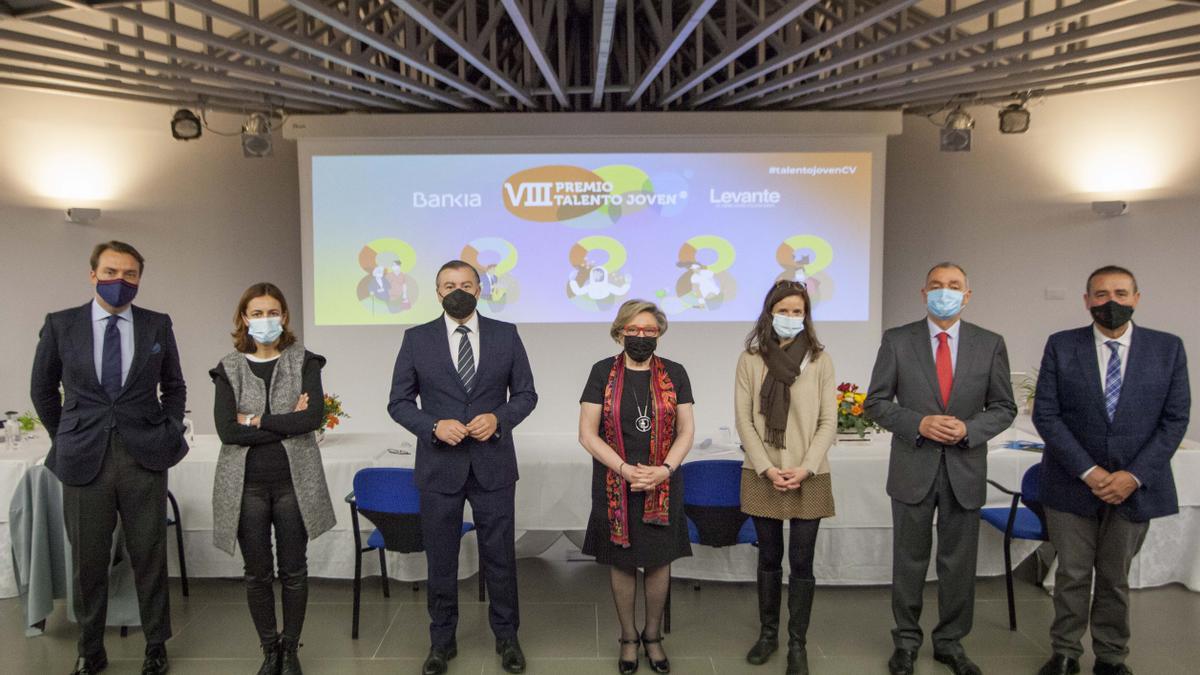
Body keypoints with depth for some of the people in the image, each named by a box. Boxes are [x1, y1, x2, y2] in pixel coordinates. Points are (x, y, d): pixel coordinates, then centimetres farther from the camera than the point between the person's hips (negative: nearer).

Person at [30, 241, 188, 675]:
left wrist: (169, 432, 6)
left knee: (150, 556, 8)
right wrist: (64, 438, 10)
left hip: (144, 458, 0)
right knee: (88, 562, 9)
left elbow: (174, 387, 14)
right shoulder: (60, 324, 2)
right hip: (84, 459, 0)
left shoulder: (158, 326, 3)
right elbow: (42, 388, 13)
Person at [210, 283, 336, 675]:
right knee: (257, 573, 11)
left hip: (295, 481, -1)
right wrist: (288, 423, -12)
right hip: (246, 484, 1)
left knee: (293, 570, 9)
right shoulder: (229, 368, 1)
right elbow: (227, 431, -10)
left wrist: (257, 420, -12)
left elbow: (315, 417, -14)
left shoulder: (304, 362, 0)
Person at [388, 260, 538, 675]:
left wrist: (498, 418, -15)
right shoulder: (416, 339, -1)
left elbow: (526, 393, 4)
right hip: (439, 466, 0)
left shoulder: (506, 335, 1)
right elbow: (399, 401, 1)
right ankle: (442, 641, 32)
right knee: (440, 559, 12)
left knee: (500, 556, 11)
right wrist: (434, 426, -16)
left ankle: (506, 637, 31)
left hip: (493, 465, 0)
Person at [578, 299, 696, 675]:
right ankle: (628, 638, 29)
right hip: (616, 487, -1)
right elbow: (587, 434, -6)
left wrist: (664, 470, -14)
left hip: (663, 486, 1)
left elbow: (686, 430, 1)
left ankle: (653, 636, 30)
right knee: (621, 562, 9)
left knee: (659, 561, 9)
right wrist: (626, 470, -15)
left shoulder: (674, 374, 1)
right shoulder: (603, 372, -3)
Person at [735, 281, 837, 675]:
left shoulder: (820, 360, -1)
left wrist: (805, 468, -12)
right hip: (763, 476, 1)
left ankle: (797, 643, 18)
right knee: (769, 557, 12)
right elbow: (744, 421, -2)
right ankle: (768, 634, 27)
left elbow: (828, 422, -2)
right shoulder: (750, 359, -1)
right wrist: (767, 468, -11)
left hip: (808, 477, 0)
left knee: (802, 562, 4)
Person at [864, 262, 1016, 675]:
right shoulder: (897, 341, -2)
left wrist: (969, 429, -14)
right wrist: (919, 423, -16)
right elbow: (876, 403, -1)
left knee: (959, 563, 12)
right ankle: (906, 641, 27)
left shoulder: (990, 344, 2)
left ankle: (950, 642, 30)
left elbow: (1004, 408, 5)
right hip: (913, 468, -1)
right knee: (910, 561, 11)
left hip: (965, 469, 1)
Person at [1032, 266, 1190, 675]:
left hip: (1136, 484, 1)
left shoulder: (1168, 348, 0)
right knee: (1072, 575, 8)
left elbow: (1175, 418, -2)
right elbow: (1045, 415, -6)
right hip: (1072, 482, -1)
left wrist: (1134, 475, -11)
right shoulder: (1061, 346, -3)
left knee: (1115, 578, 13)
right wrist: (1088, 471, -13)